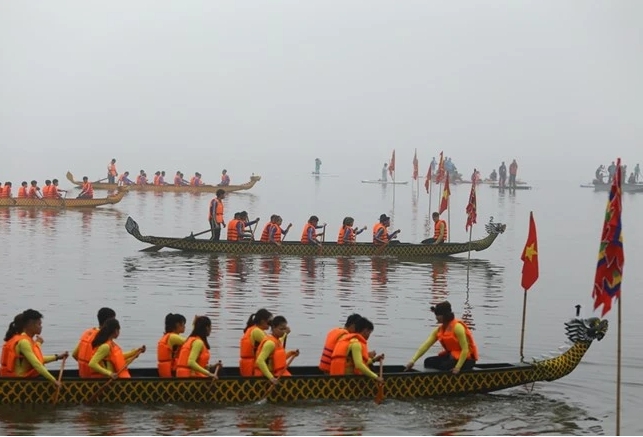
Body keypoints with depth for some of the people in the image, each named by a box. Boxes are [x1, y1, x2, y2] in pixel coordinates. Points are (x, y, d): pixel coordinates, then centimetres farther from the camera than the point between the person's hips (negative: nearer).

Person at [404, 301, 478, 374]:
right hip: (452, 356, 8)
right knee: (428, 362, -7)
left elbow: (465, 350, -21)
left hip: (466, 359, -8)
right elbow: (425, 345, -6)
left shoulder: (457, 327, -19)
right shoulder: (439, 330, 4)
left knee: (444, 367, -28)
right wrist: (413, 360, -16)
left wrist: (458, 367, -26)